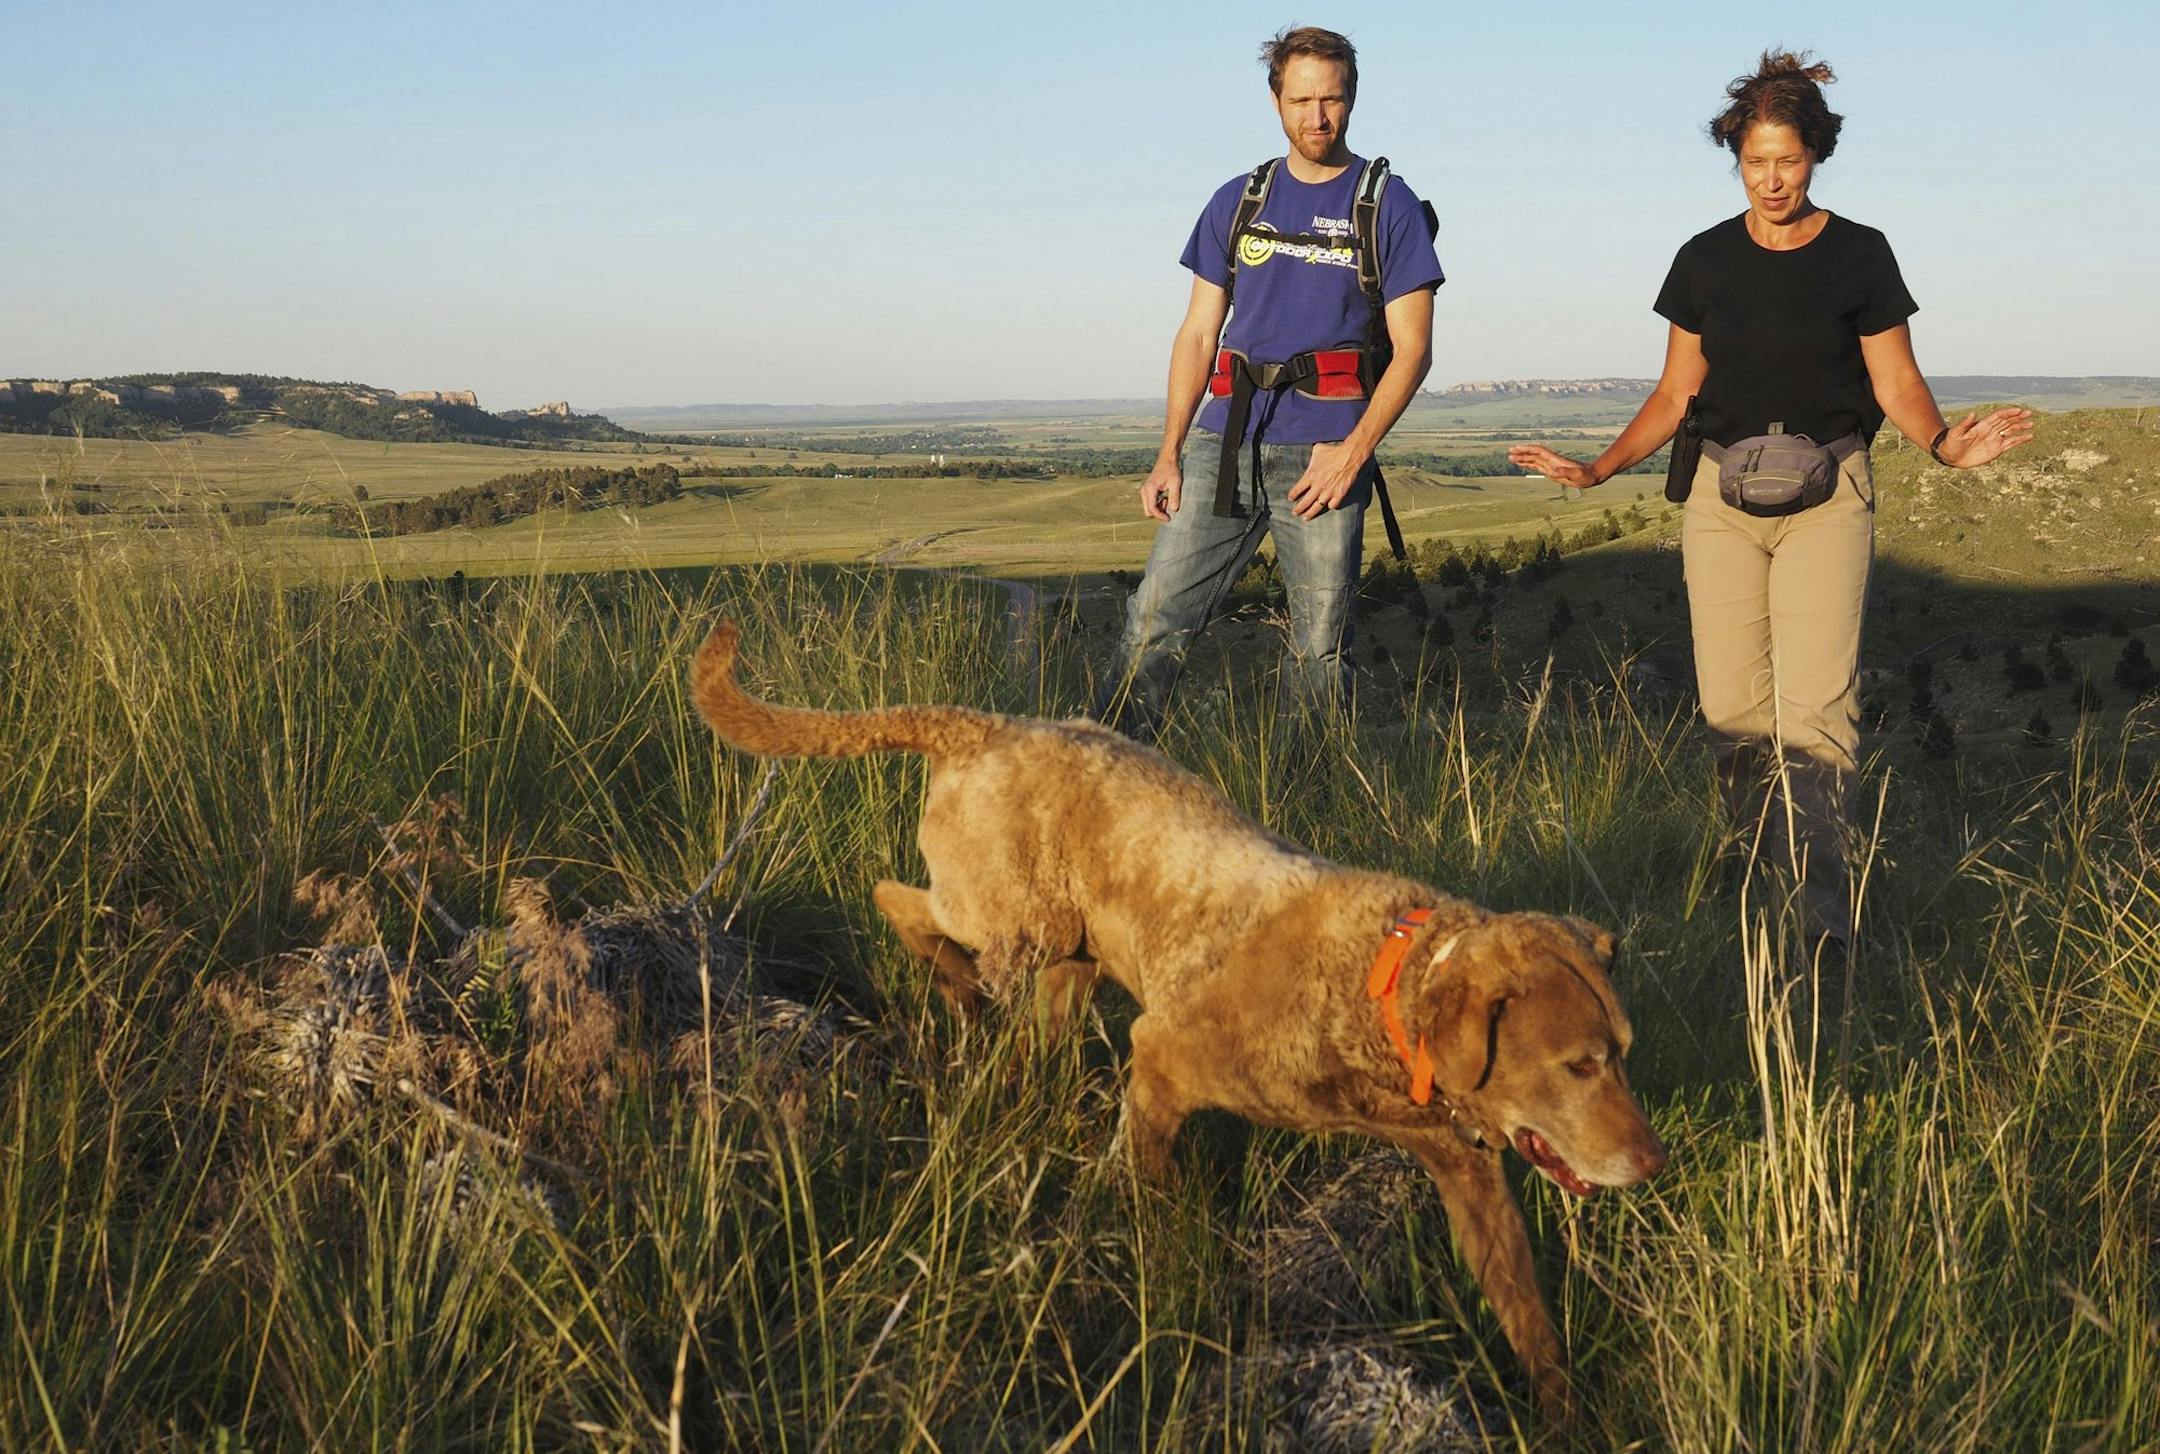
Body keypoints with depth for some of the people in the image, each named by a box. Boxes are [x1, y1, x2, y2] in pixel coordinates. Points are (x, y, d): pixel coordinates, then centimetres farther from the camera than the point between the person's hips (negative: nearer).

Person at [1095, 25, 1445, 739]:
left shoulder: (1389, 206, 4)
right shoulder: (1237, 202, 14)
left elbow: (1412, 349, 0)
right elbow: (1197, 334, 14)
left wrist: (1354, 450, -13)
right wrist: (1169, 455, 4)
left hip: (1323, 456, -2)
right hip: (1224, 440, 3)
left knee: (1320, 648, 1)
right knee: (1156, 616, -6)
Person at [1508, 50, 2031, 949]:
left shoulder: (1859, 255, 2)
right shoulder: (1705, 261, 8)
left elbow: (1898, 385, 2)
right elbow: (1676, 393, 12)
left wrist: (1944, 444, -19)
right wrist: (1597, 470, 1)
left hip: (1827, 498, -3)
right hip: (1722, 497, 3)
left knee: (1815, 711, -13)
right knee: (1732, 707, 0)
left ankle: (1822, 920, -14)